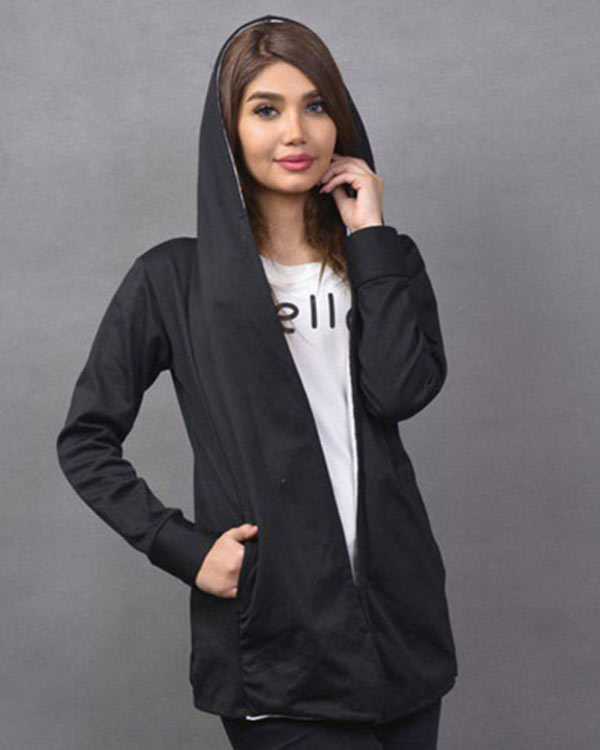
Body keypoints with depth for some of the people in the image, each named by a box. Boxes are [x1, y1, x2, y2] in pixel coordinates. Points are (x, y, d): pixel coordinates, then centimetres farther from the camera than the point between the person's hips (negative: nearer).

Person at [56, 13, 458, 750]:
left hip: (396, 615, 4)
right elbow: (85, 438, 2)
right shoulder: (176, 279, -1)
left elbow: (405, 390, -9)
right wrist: (183, 549, -9)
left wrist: (370, 233, -6)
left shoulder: (382, 263, 10)